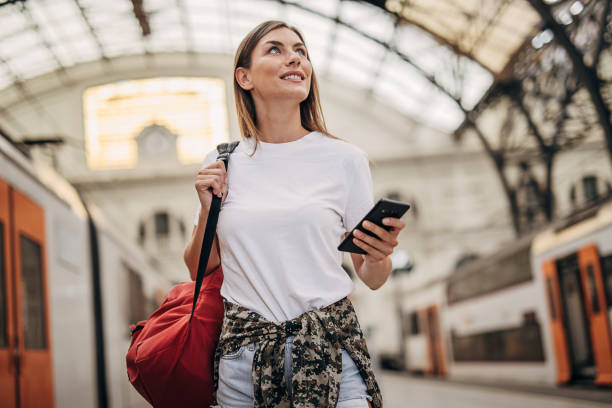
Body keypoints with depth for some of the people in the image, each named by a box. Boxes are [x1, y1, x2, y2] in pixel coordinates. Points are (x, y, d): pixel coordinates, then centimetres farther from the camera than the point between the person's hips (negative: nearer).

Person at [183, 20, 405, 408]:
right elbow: (199, 271, 12)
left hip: (330, 346, -1)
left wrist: (379, 255, -19)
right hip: (243, 348, 2)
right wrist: (208, 209, -4)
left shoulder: (344, 158, -2)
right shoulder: (222, 164, 3)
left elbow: (372, 278, 3)